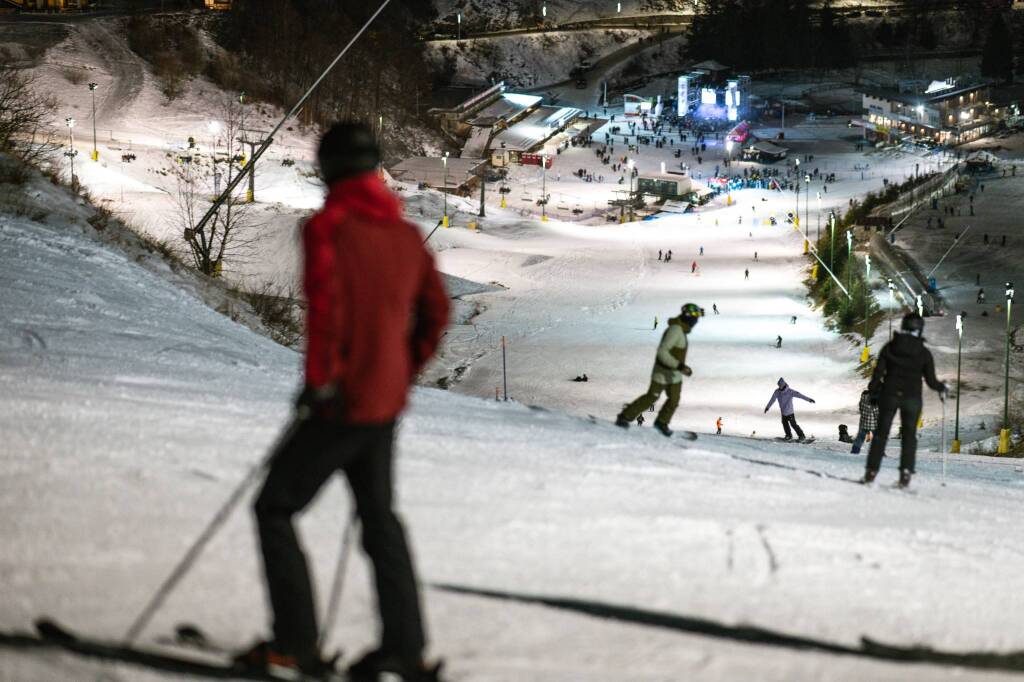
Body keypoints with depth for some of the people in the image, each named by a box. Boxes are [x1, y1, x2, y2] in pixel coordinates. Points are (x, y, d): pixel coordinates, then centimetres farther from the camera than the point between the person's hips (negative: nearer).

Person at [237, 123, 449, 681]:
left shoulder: (327, 227, -12)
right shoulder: (406, 234, 9)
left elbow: (325, 304, -22)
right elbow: (435, 311, 14)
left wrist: (319, 380, -18)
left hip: (340, 401, -7)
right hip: (387, 404, 7)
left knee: (275, 509, 3)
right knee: (379, 516, 18)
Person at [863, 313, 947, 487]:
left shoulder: (889, 347, -1)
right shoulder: (924, 353, -4)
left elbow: (878, 373, -3)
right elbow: (931, 381, -2)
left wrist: (873, 392, 9)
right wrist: (942, 388, 17)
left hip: (889, 395, 1)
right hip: (912, 398, -1)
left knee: (881, 433, 7)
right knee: (909, 435, 8)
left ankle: (871, 471, 3)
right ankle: (905, 473, -4)